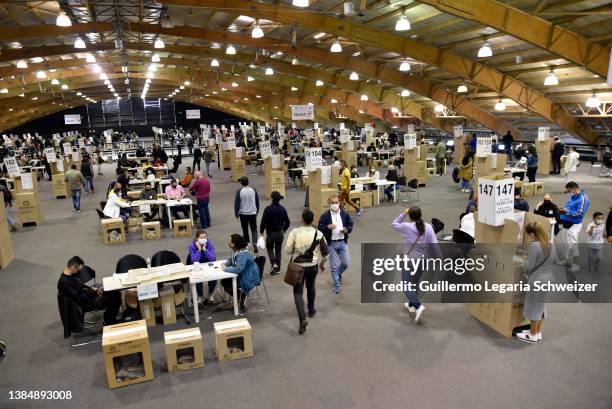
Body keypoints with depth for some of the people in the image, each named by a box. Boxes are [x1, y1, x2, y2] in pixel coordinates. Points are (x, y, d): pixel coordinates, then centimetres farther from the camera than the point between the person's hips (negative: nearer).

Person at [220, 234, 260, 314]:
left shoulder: (243, 255, -31)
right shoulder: (235, 251, -2)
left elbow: (238, 269, -37)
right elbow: (231, 260, 12)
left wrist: (226, 269, -26)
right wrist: (225, 263, -10)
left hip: (249, 278, -9)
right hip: (242, 275, 9)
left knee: (228, 287, -15)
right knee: (224, 282, 5)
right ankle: (242, 296, 15)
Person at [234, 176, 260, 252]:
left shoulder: (239, 191, -11)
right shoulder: (253, 190, -3)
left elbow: (236, 203, -8)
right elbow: (257, 202, 6)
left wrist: (236, 214, 2)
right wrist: (257, 211, 19)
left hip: (243, 213, -1)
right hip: (253, 213, 1)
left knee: (245, 230, 12)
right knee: (254, 230, 8)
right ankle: (255, 244, -11)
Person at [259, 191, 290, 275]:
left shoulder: (268, 209, -17)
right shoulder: (283, 209, -3)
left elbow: (263, 222, -18)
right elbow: (287, 222, 3)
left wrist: (261, 232, -4)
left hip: (270, 233, -3)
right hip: (280, 233, 4)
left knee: (269, 248, 17)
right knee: (278, 250, 14)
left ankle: (273, 263, -3)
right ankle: (277, 268, 19)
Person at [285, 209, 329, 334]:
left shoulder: (295, 232, -15)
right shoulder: (319, 234, -10)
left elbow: (287, 250, -12)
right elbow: (326, 252, -1)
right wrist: (322, 263, 17)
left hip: (298, 266, -2)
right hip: (313, 266, 2)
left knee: (298, 292, 4)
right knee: (311, 287, 27)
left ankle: (302, 318, -12)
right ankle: (311, 310, 45)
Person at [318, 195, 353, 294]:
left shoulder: (345, 214, 1)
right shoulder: (325, 216, -7)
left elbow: (350, 225, 8)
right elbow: (320, 228, -7)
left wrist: (347, 230, -13)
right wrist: (327, 227, -26)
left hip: (343, 242, 2)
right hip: (331, 244, -2)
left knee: (345, 263, 5)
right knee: (334, 266, 3)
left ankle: (338, 274, 38)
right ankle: (337, 285, 17)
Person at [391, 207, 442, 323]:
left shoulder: (407, 227, -12)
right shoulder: (428, 227, -3)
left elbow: (394, 224, 6)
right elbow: (435, 245, -4)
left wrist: (403, 214, 6)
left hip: (410, 261, -5)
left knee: (407, 286, 0)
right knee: (414, 283, 23)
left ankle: (418, 306, -18)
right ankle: (411, 305, 35)